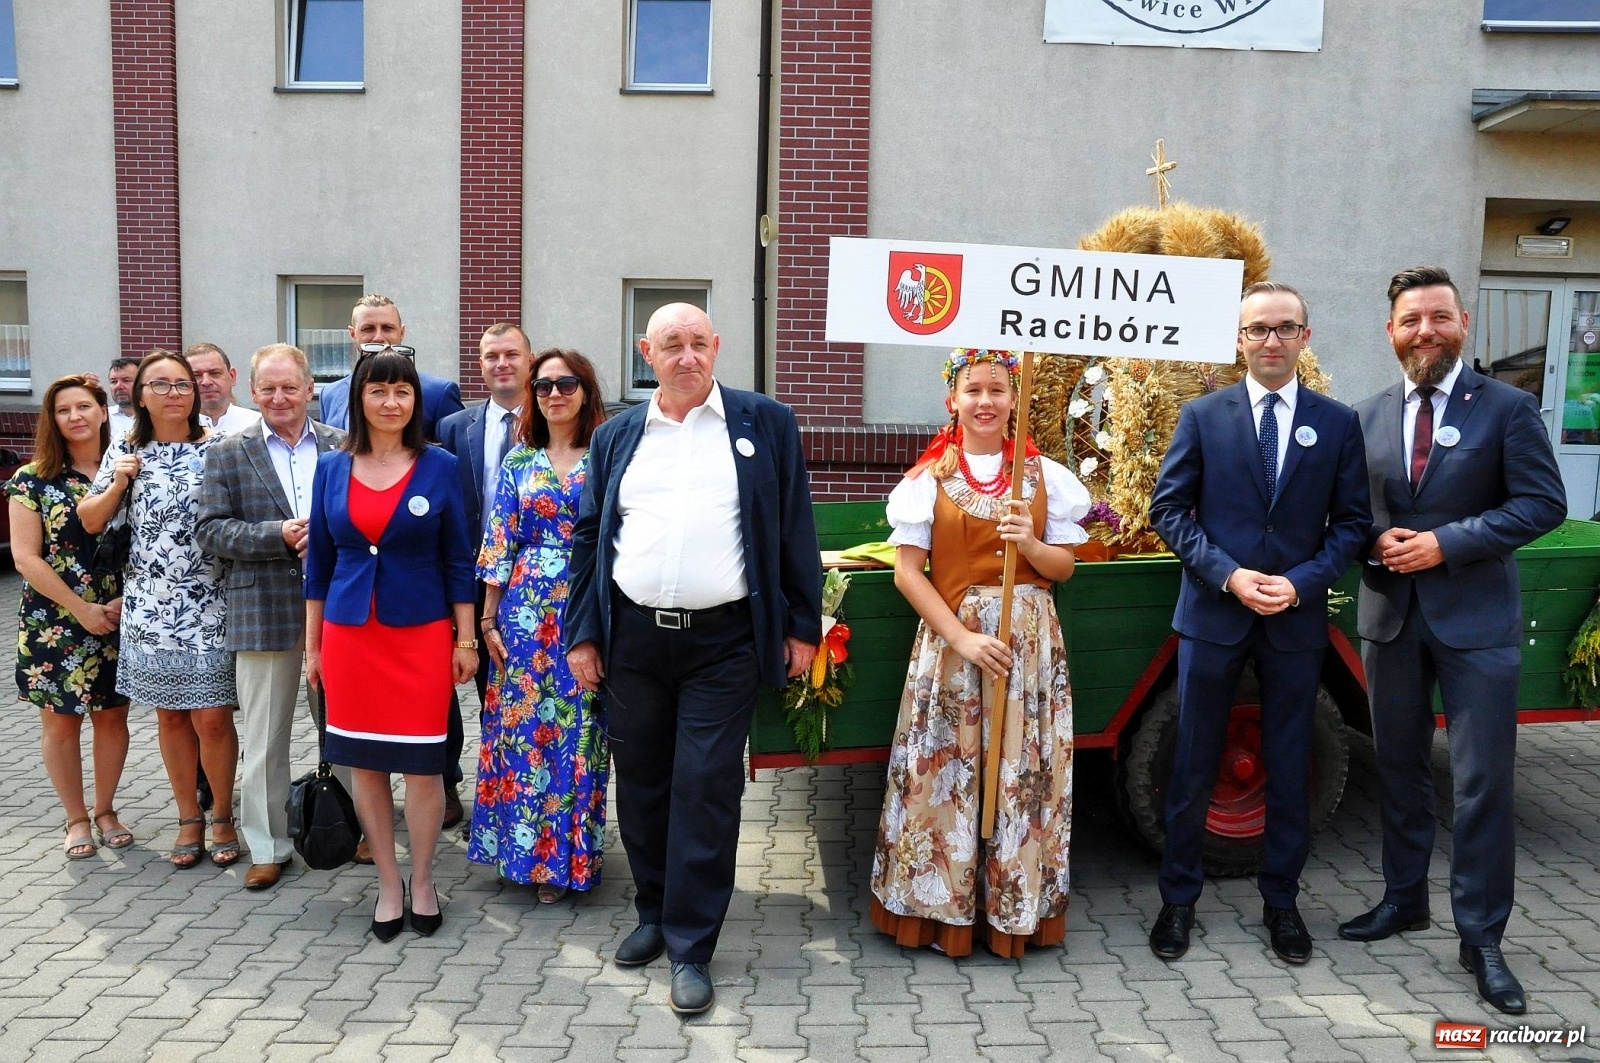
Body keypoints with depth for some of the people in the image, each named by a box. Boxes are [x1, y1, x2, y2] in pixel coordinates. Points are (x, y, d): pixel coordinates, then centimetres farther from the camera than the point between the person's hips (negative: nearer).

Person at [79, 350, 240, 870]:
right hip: (151, 608, 3)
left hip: (211, 606, -3)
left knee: (212, 716, -3)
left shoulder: (219, 447, -2)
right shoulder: (126, 452, 6)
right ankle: (189, 817, 25)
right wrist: (118, 483, -7)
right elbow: (91, 521, 8)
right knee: (170, 715, 11)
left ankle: (222, 816, 17)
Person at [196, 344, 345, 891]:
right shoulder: (228, 455, 3)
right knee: (264, 737, 7)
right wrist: (278, 535, -17)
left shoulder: (343, 446, 5)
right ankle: (268, 846, 20)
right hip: (265, 611, -1)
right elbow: (210, 529, -4)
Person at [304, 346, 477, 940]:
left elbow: (457, 559, 1)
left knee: (422, 764, 1)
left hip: (422, 632, -2)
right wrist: (312, 645, 8)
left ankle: (422, 883, 20)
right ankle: (388, 884, 23)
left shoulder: (439, 466, -1)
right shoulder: (331, 468, 5)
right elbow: (319, 560, 9)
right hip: (349, 633, 2)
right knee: (365, 764, 8)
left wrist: (465, 640, -2)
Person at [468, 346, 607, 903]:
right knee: (526, 723, 5)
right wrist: (488, 619, 3)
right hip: (527, 610, 2)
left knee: (579, 727, 3)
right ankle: (533, 854, 19)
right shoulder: (519, 464, 8)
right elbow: (499, 544, 7)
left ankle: (572, 850, 17)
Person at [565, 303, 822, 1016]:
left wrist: (801, 627, -1)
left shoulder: (765, 423, 3)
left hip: (724, 642, -3)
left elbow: (795, 529, 2)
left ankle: (692, 947, 11)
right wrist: (582, 633, 7)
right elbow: (590, 537, 12)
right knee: (640, 784, 13)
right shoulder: (615, 437, 11)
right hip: (631, 639, 3)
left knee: (705, 790, -1)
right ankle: (654, 913, 32)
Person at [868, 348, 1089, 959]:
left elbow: (1064, 566, 7)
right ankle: (941, 906, 16)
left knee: (1023, 771, 4)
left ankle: (1015, 907, 20)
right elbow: (907, 571, -5)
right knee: (945, 769, 1)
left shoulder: (1045, 475, 6)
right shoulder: (929, 477, 0)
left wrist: (1030, 546, -15)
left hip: (1028, 643, 2)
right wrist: (963, 638, -13)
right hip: (949, 639, -1)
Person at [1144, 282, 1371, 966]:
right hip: (1213, 614, -1)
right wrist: (1227, 574, -13)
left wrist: (1303, 582, -12)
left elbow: (1352, 521, 3)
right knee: (1194, 766, 8)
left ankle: (1281, 900, 29)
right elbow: (1168, 509, -2)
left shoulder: (1338, 423, 3)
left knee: (1289, 767, 12)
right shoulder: (1202, 416, 0)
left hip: (1298, 620, 1)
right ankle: (1179, 897, 23)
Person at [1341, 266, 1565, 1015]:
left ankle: (1482, 938, 12)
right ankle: (1403, 899, 32)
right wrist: (1375, 542, -10)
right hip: (1390, 613, 4)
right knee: (1398, 769, 15)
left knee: (1483, 783, -1)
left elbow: (1543, 503, -9)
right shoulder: (1367, 416, 6)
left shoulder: (1506, 408, -5)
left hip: (1476, 617, -4)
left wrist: (1446, 543, -17)